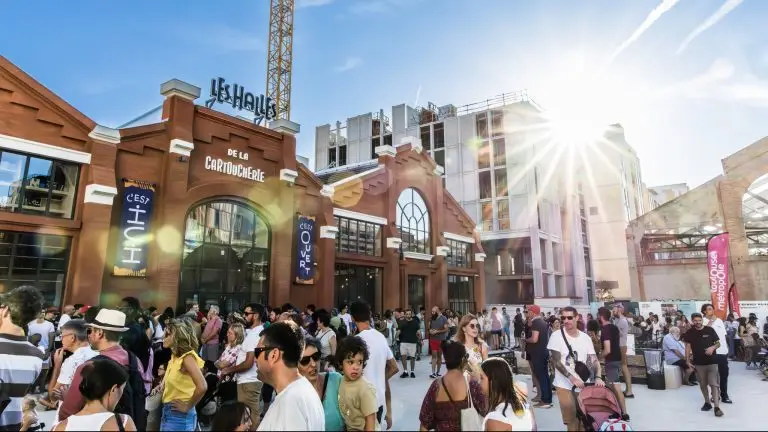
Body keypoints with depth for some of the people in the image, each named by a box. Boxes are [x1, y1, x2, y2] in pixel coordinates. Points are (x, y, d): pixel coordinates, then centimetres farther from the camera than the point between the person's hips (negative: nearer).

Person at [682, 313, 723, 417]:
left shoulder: (710, 330, -4)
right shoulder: (689, 333, -1)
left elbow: (718, 343, 4)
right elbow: (688, 347, 3)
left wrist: (713, 347, -18)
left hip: (712, 362, -2)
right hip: (698, 363, 2)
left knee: (714, 384, -7)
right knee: (703, 385, 12)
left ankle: (717, 407, -7)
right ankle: (707, 402, 27)